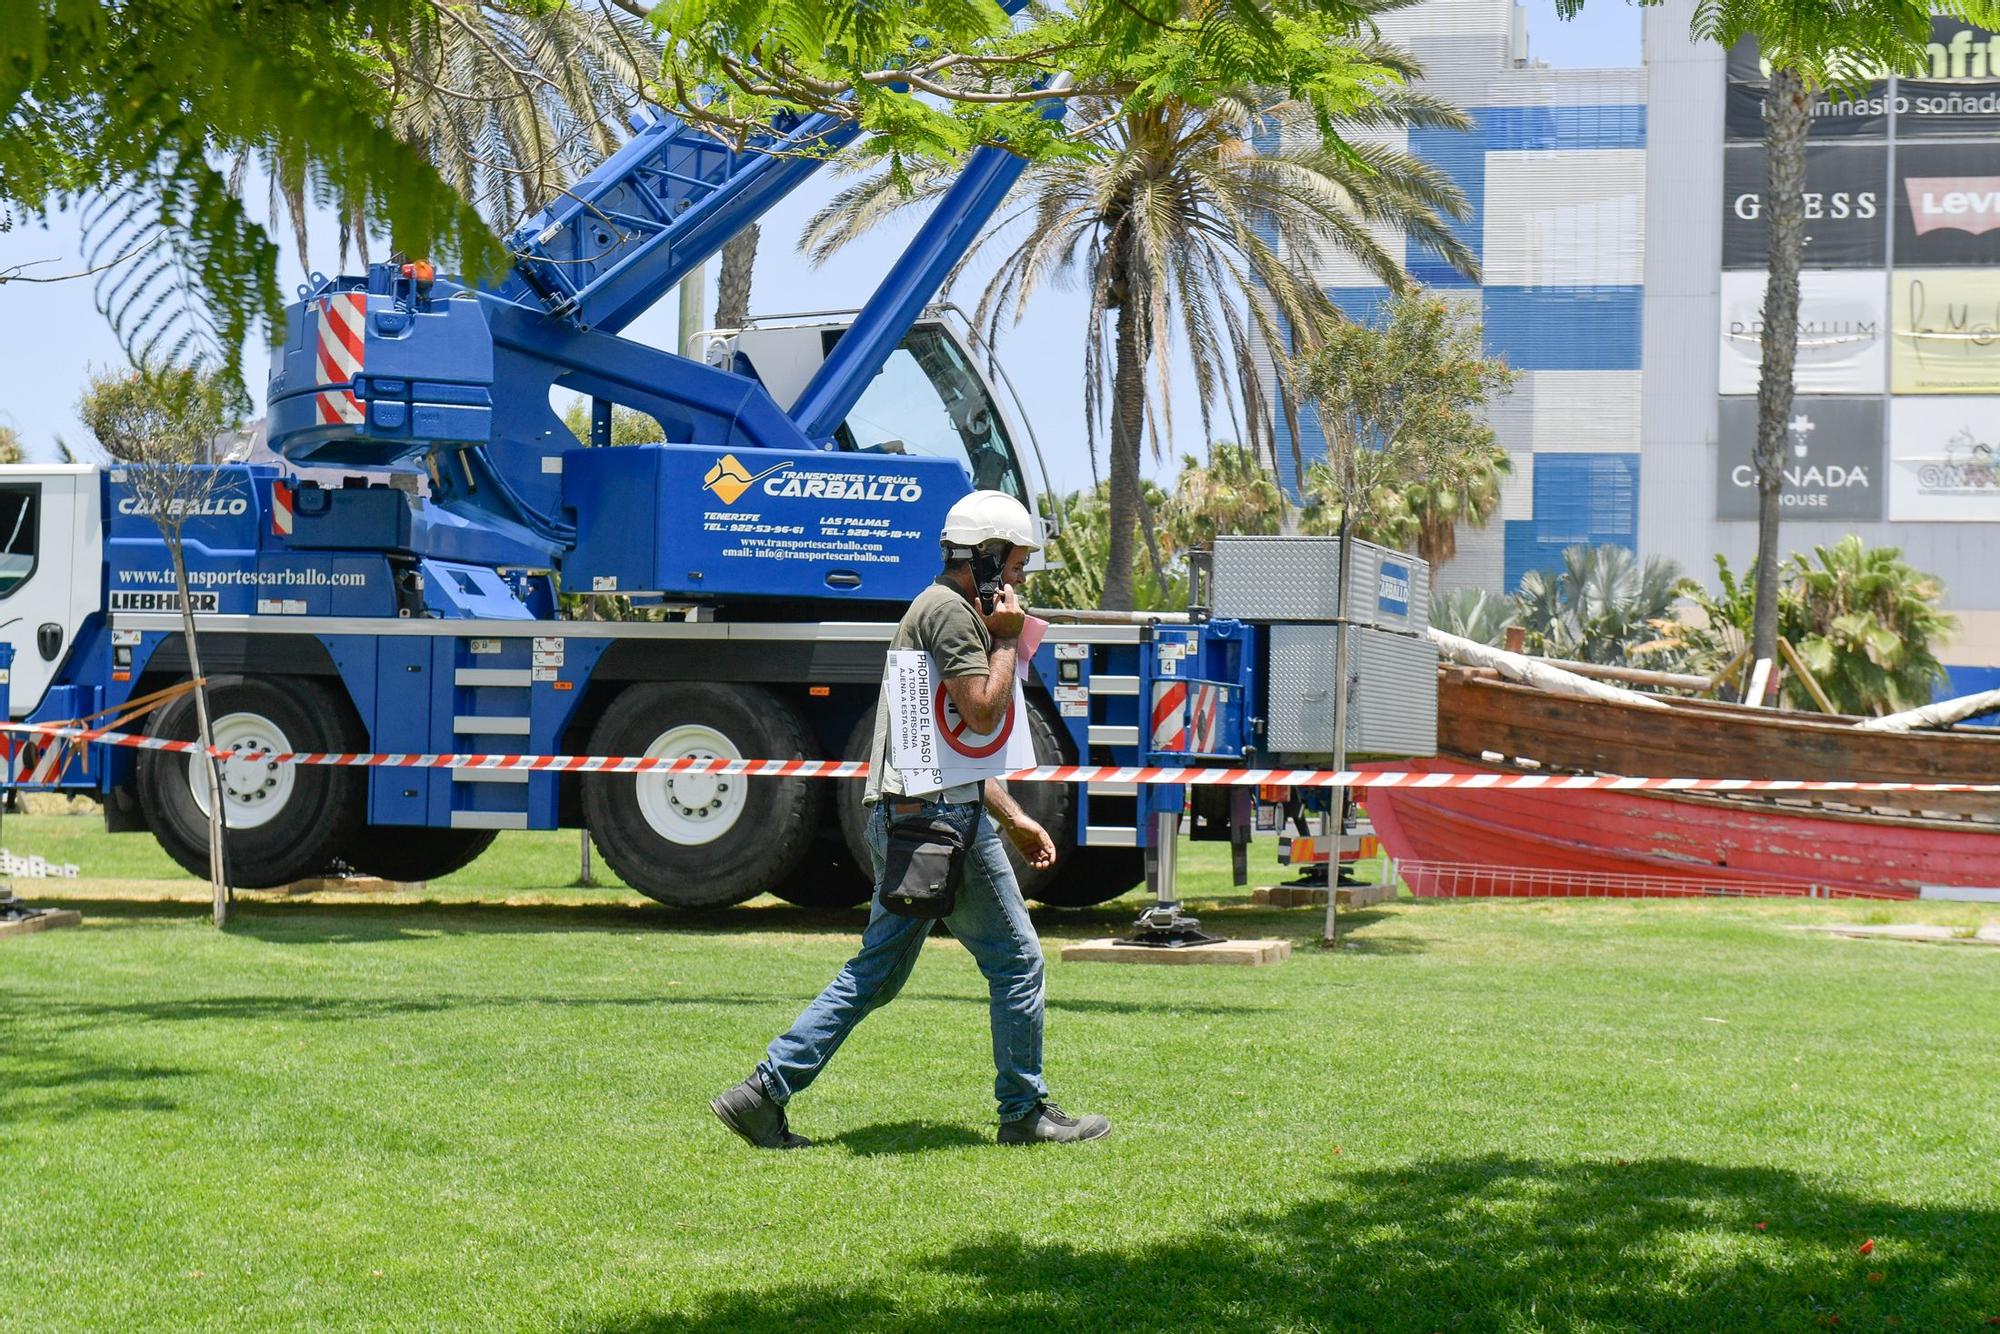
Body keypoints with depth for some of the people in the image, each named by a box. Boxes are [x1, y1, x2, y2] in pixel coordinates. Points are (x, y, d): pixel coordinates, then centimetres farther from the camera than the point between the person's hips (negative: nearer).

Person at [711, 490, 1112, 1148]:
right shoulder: (950, 610, -11)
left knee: (878, 970, 10)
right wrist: (1005, 640, -7)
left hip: (901, 816, 10)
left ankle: (765, 1091, 6)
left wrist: (1015, 818, 25)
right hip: (940, 815, -10)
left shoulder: (945, 610, 22)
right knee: (1015, 960, 1)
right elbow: (983, 712, -20)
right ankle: (1025, 1113, 10)